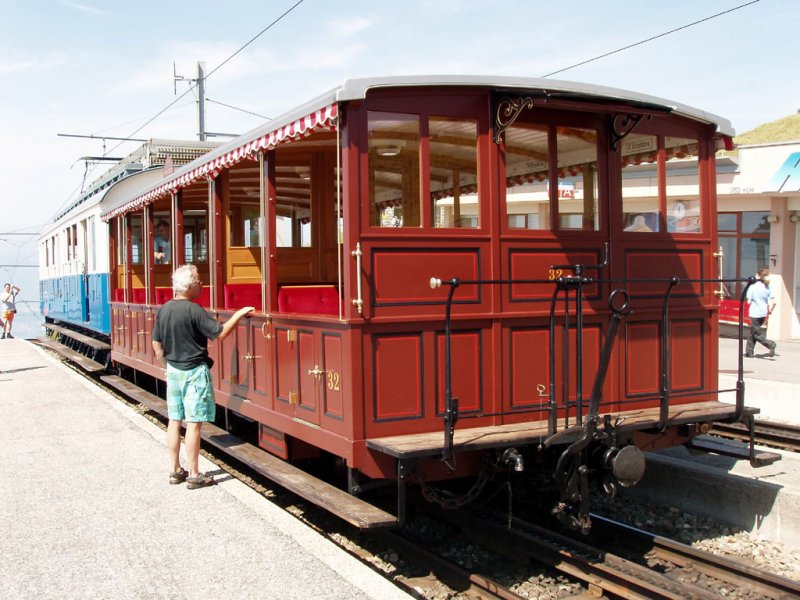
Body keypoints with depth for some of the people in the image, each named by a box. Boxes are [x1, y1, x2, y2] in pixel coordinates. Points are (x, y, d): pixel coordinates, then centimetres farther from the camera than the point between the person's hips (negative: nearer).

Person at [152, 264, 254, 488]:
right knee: (193, 423, -2)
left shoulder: (163, 310, 5)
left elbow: (157, 345, 11)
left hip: (173, 371, 7)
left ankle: (175, 471, 21)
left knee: (174, 421, 12)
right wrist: (239, 314, -8)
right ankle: (194, 475, 3)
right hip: (194, 372, -7)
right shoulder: (194, 310, -17)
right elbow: (221, 333, -19)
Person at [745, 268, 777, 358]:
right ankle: (749, 352, 19)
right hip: (764, 313, 6)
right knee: (752, 332, 16)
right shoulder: (767, 287, 4)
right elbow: (773, 302, 2)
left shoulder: (752, 287, -10)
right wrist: (770, 311, 14)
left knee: (757, 334, 0)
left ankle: (770, 344, -23)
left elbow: (749, 301, -12)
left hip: (755, 313, -6)